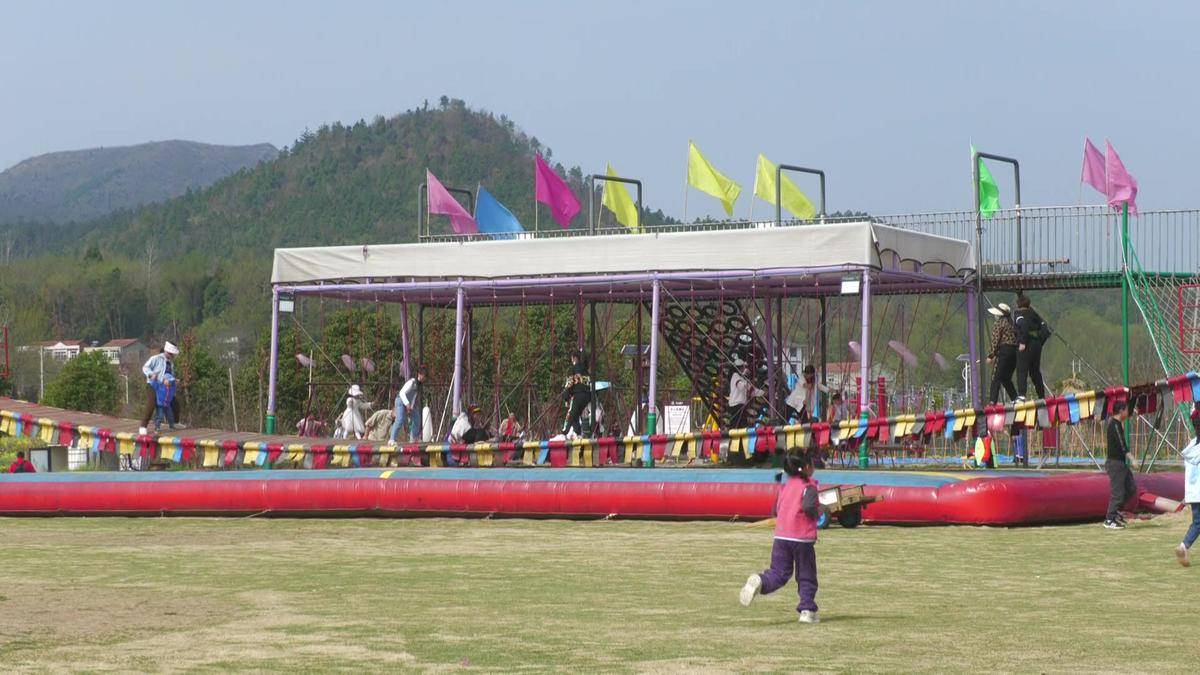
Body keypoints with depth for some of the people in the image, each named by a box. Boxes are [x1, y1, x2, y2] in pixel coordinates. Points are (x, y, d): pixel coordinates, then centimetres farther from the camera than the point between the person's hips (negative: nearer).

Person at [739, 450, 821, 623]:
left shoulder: (785, 486, 13)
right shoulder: (809, 486, -6)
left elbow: (776, 511, 16)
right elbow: (808, 507, -23)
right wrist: (817, 512, -3)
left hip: (781, 536, 5)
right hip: (802, 537, -4)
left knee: (779, 573, 6)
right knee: (806, 576, 9)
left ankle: (760, 581, -24)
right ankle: (807, 610, 5)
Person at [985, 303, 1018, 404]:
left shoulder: (999, 323, -4)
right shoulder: (1011, 323, 17)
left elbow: (995, 341, -9)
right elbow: (1016, 338, 15)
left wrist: (990, 356, -5)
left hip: (1004, 351, -8)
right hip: (1015, 352, 8)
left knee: (996, 378, -10)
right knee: (1006, 379, 19)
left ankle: (992, 401, -21)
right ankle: (1015, 399, 16)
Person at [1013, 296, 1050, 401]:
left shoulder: (1019, 314, -2)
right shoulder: (1034, 314, 17)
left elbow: (1024, 325, -23)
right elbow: (1046, 330, 12)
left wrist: (1022, 342, -23)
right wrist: (1040, 342, 13)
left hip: (1025, 346, -7)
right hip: (1037, 344, 7)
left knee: (1022, 371, -10)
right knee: (1035, 372, 16)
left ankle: (1021, 395, -24)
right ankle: (1042, 396, 18)